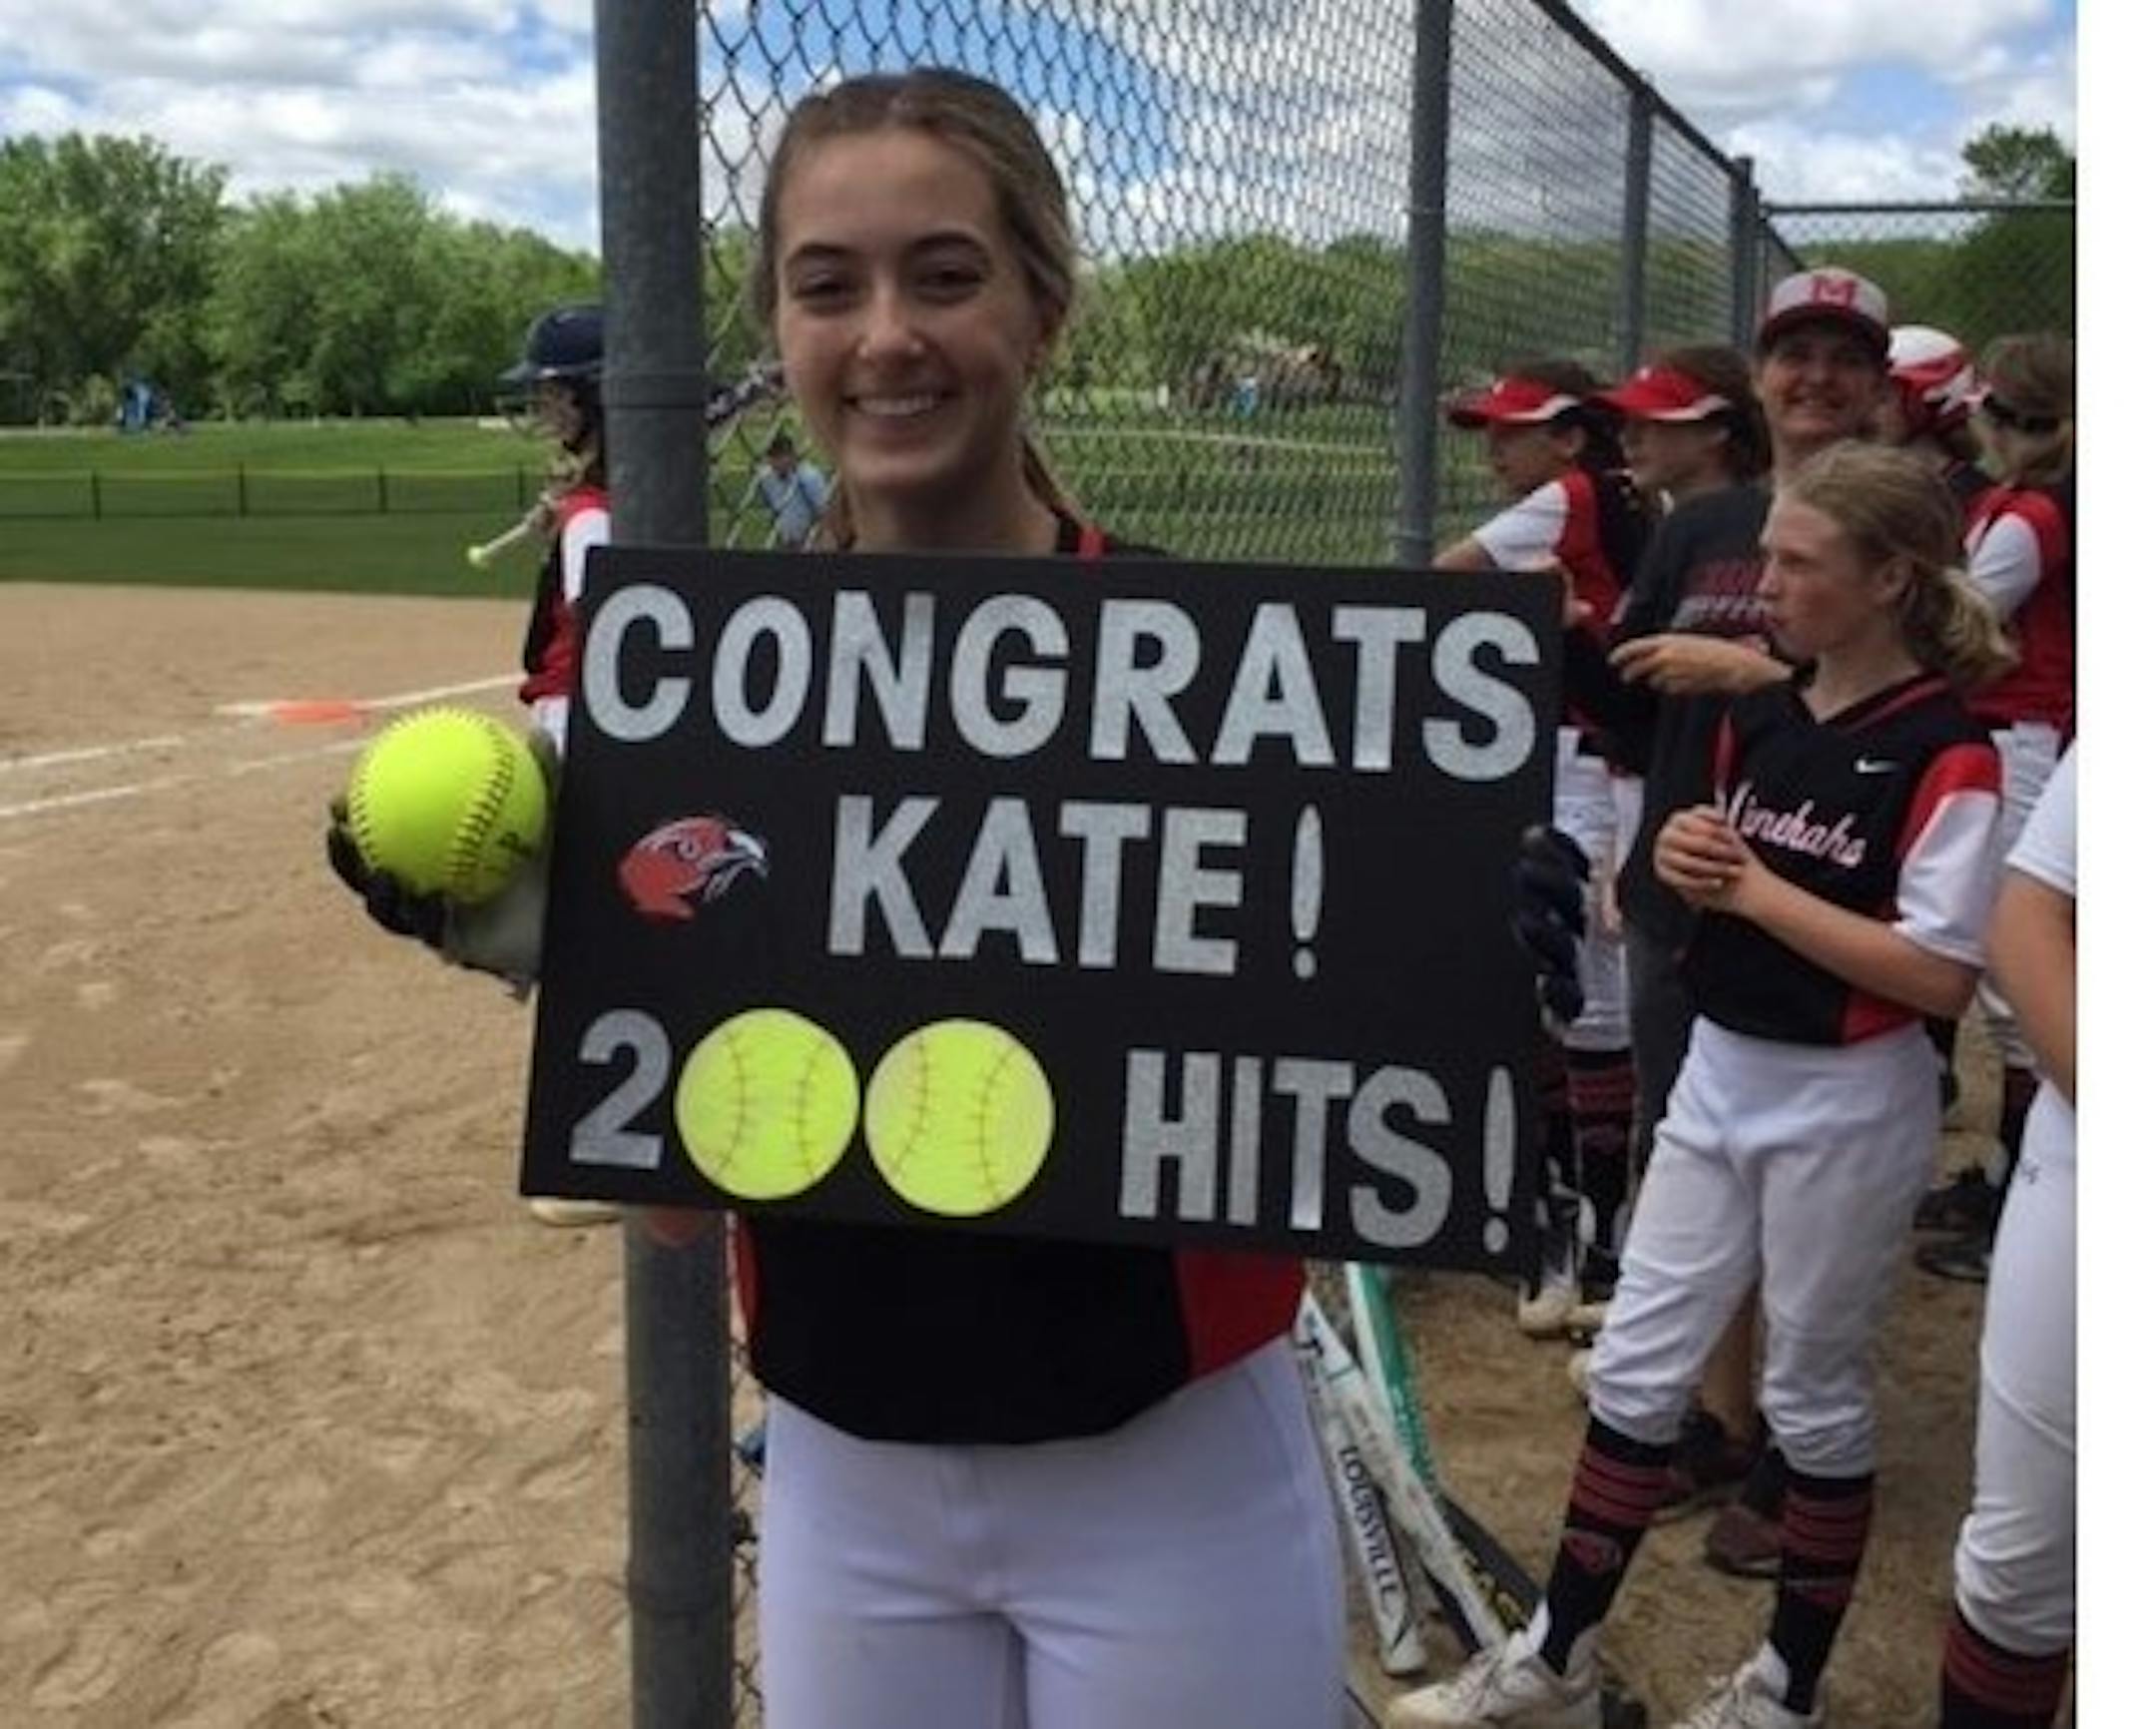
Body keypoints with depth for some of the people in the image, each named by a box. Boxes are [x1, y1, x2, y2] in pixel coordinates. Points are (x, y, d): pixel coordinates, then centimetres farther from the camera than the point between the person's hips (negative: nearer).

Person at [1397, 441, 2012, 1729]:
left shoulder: (1944, 753, -16)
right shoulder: (1760, 716, 6)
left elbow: (1942, 976, -21)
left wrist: (1762, 891, -20)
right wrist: (1685, 862, -6)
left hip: (1849, 1106, -7)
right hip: (1721, 1074, 7)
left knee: (1815, 1397, 9)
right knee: (1636, 1371, 9)